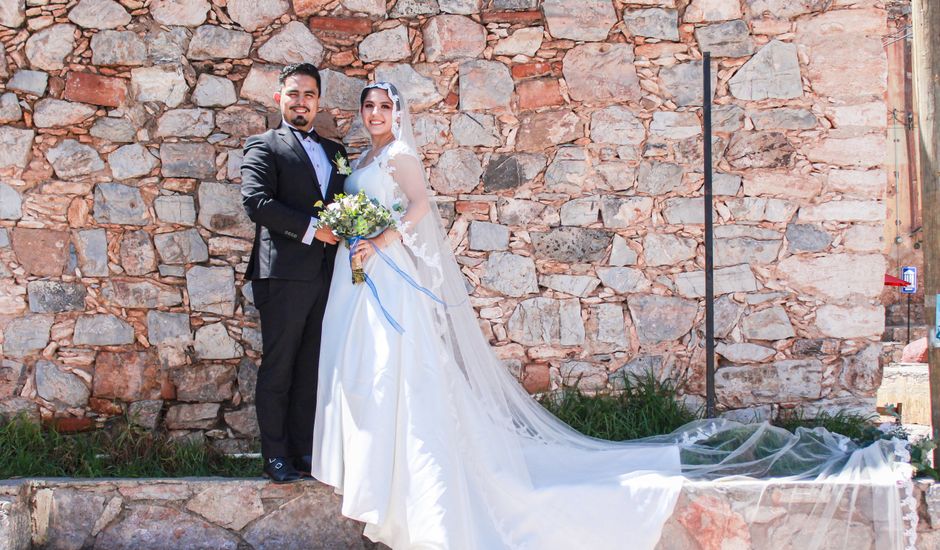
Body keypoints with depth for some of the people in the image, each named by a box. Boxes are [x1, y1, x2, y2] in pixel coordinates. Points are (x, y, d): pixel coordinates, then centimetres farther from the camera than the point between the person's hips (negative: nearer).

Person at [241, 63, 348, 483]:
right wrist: (311, 228, -16)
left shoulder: (335, 151, 20)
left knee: (312, 368, 9)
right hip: (284, 273, -5)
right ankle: (276, 456, 6)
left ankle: (305, 450, 16)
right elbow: (256, 201, -13)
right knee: (278, 367, 0)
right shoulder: (264, 147, 2)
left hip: (327, 273, 5)